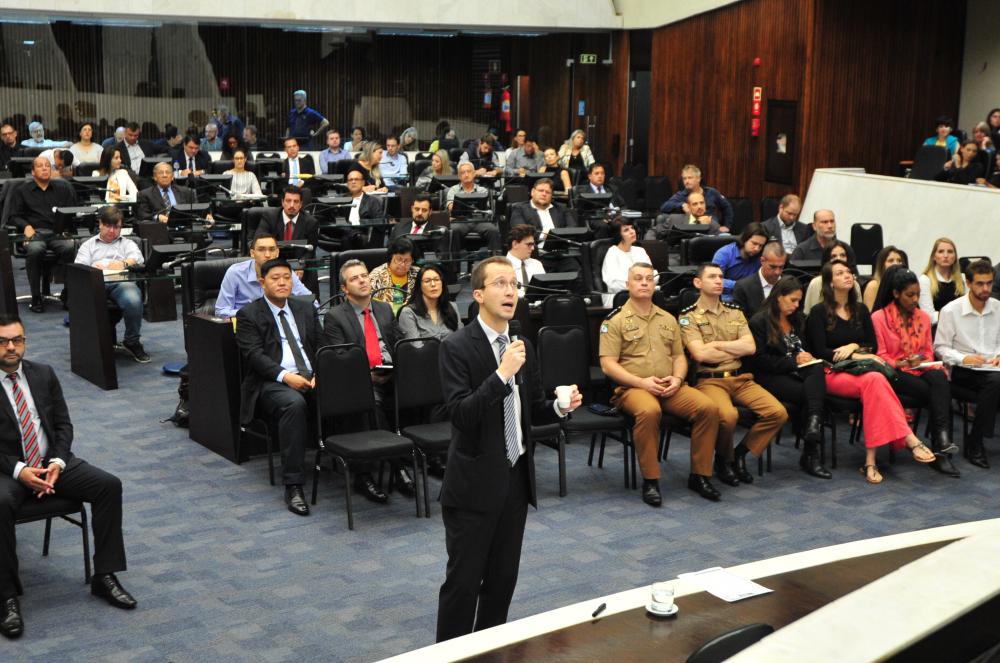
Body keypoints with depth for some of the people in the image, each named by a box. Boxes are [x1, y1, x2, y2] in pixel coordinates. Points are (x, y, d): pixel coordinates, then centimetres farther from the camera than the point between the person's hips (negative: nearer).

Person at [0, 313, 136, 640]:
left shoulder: (44, 374, 8)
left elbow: (63, 424, 8)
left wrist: (56, 463, -10)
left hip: (50, 462, 4)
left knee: (109, 485, -16)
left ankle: (104, 576, -7)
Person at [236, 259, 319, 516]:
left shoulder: (306, 310, 21)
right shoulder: (249, 315, 6)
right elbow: (254, 355, -6)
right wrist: (285, 376, -21)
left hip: (311, 378, 4)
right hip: (271, 383, -4)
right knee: (294, 404, -38)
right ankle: (293, 485, -35)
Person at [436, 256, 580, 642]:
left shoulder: (523, 346, 8)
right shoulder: (457, 347, -13)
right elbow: (460, 414, -23)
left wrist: (560, 407, -4)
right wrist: (502, 373, -30)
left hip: (516, 477, 7)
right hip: (475, 482, -6)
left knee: (503, 578, 16)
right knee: (464, 581, 2)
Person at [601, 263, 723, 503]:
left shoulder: (668, 319, 20)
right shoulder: (615, 320, 4)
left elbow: (679, 356, 21)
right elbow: (607, 364, -4)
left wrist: (677, 378, -2)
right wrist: (642, 382, -15)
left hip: (670, 387, 5)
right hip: (632, 387, -5)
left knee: (708, 407, -21)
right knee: (649, 410, -39)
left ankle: (700, 475, -9)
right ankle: (650, 480, -25)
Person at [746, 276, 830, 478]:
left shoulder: (797, 319, 20)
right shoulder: (759, 322, -3)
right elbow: (759, 360, -10)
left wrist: (805, 357, 3)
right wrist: (793, 361, -12)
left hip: (794, 372, 5)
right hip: (770, 377, -5)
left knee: (817, 369, -31)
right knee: (810, 394, -30)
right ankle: (811, 452, -24)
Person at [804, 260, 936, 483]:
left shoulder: (860, 310, 18)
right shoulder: (819, 312, 2)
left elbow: (873, 346, 14)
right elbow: (820, 352, -7)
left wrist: (854, 347, -7)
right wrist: (856, 356, -14)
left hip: (860, 371, 4)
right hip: (832, 373, -4)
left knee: (873, 382, -35)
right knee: (874, 380, -36)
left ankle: (870, 461, -41)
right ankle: (909, 440, -42)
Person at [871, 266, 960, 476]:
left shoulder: (924, 317, 16)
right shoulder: (879, 318, -1)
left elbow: (928, 351, 20)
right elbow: (880, 356, -4)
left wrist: (926, 363, -3)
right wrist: (903, 364, -18)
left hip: (920, 370, 4)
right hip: (893, 373, -4)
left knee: (939, 378, -33)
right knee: (938, 394, -30)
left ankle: (942, 444, -42)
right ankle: (942, 439, -23)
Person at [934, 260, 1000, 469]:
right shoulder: (951, 310, -2)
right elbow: (940, 348, 0)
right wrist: (964, 358, -16)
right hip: (962, 372, -4)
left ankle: (975, 442, -20)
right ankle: (975, 444, -23)